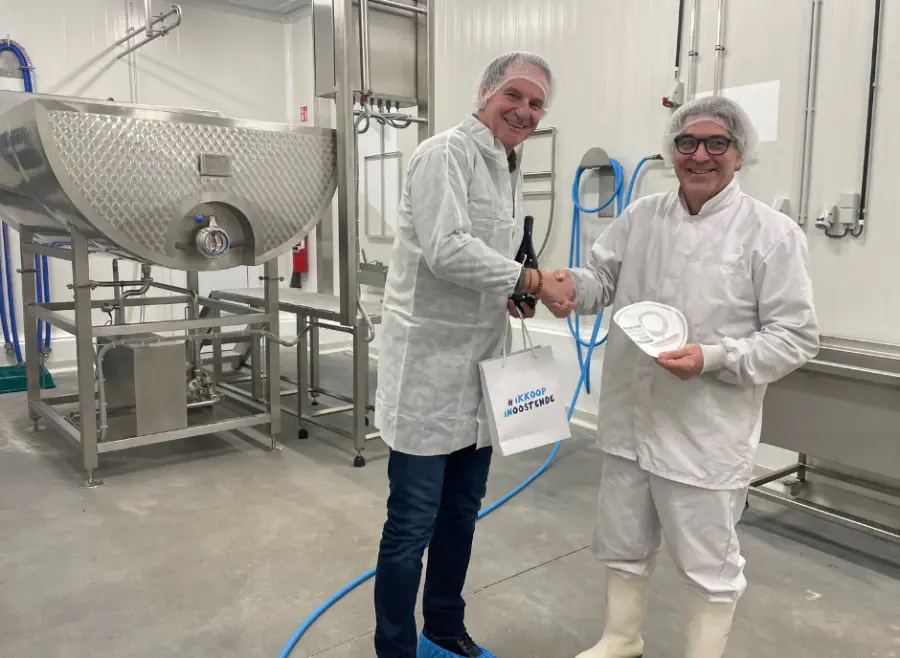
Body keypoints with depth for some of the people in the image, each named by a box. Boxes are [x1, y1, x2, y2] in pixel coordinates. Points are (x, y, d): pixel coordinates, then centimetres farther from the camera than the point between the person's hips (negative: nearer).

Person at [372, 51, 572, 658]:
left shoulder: (510, 168, 16)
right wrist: (528, 279, -18)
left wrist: (515, 294, 2)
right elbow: (447, 250, -24)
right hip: (429, 366, -9)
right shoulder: (446, 154, -11)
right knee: (412, 524, 1)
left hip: (477, 367, 9)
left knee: (461, 514, 19)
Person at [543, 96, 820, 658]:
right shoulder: (640, 216, 5)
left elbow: (796, 338, -10)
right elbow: (602, 279, 6)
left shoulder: (773, 233, -9)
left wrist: (714, 358, -24)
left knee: (710, 563, 13)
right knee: (623, 545, 23)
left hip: (707, 435, -5)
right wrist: (573, 285, -18)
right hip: (629, 422, 5)